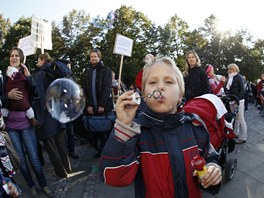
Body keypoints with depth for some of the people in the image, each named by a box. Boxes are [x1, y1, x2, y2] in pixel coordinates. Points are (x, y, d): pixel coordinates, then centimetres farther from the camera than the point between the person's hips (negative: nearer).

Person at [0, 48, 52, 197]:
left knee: (33, 157, 2)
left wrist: (28, 76, -14)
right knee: (20, 158, 9)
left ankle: (44, 185, 20)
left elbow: (37, 95, -7)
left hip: (26, 122, -1)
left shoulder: (27, 74, 4)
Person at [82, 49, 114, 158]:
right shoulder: (88, 72, 13)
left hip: (104, 106, -3)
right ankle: (99, 149, 21)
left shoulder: (106, 70, 0)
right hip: (92, 108, 4)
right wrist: (88, 105, -5)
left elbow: (107, 89, -9)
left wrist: (102, 105, -15)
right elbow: (85, 90, 7)